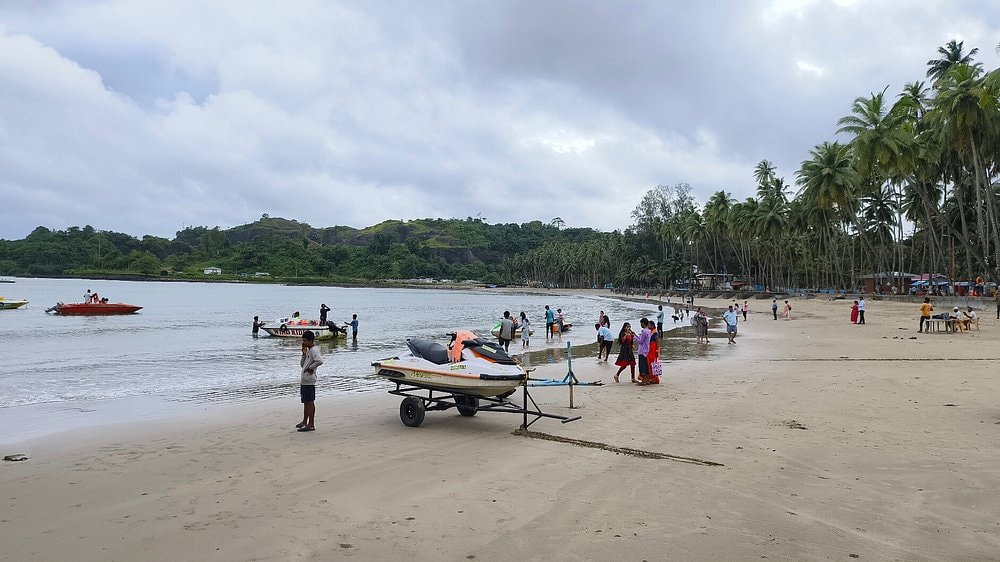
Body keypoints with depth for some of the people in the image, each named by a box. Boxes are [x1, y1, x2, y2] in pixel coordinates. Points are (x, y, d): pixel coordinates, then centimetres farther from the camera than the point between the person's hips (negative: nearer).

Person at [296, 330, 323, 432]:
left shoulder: (314, 350, -13)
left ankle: (311, 424, -3)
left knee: (310, 401, -6)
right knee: (305, 402, 18)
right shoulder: (308, 350, 17)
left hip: (309, 381, -10)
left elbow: (320, 361, -31)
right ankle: (305, 421, 29)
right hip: (304, 380, 10)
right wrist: (304, 353, 6)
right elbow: (302, 364, 18)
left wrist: (310, 367, -19)